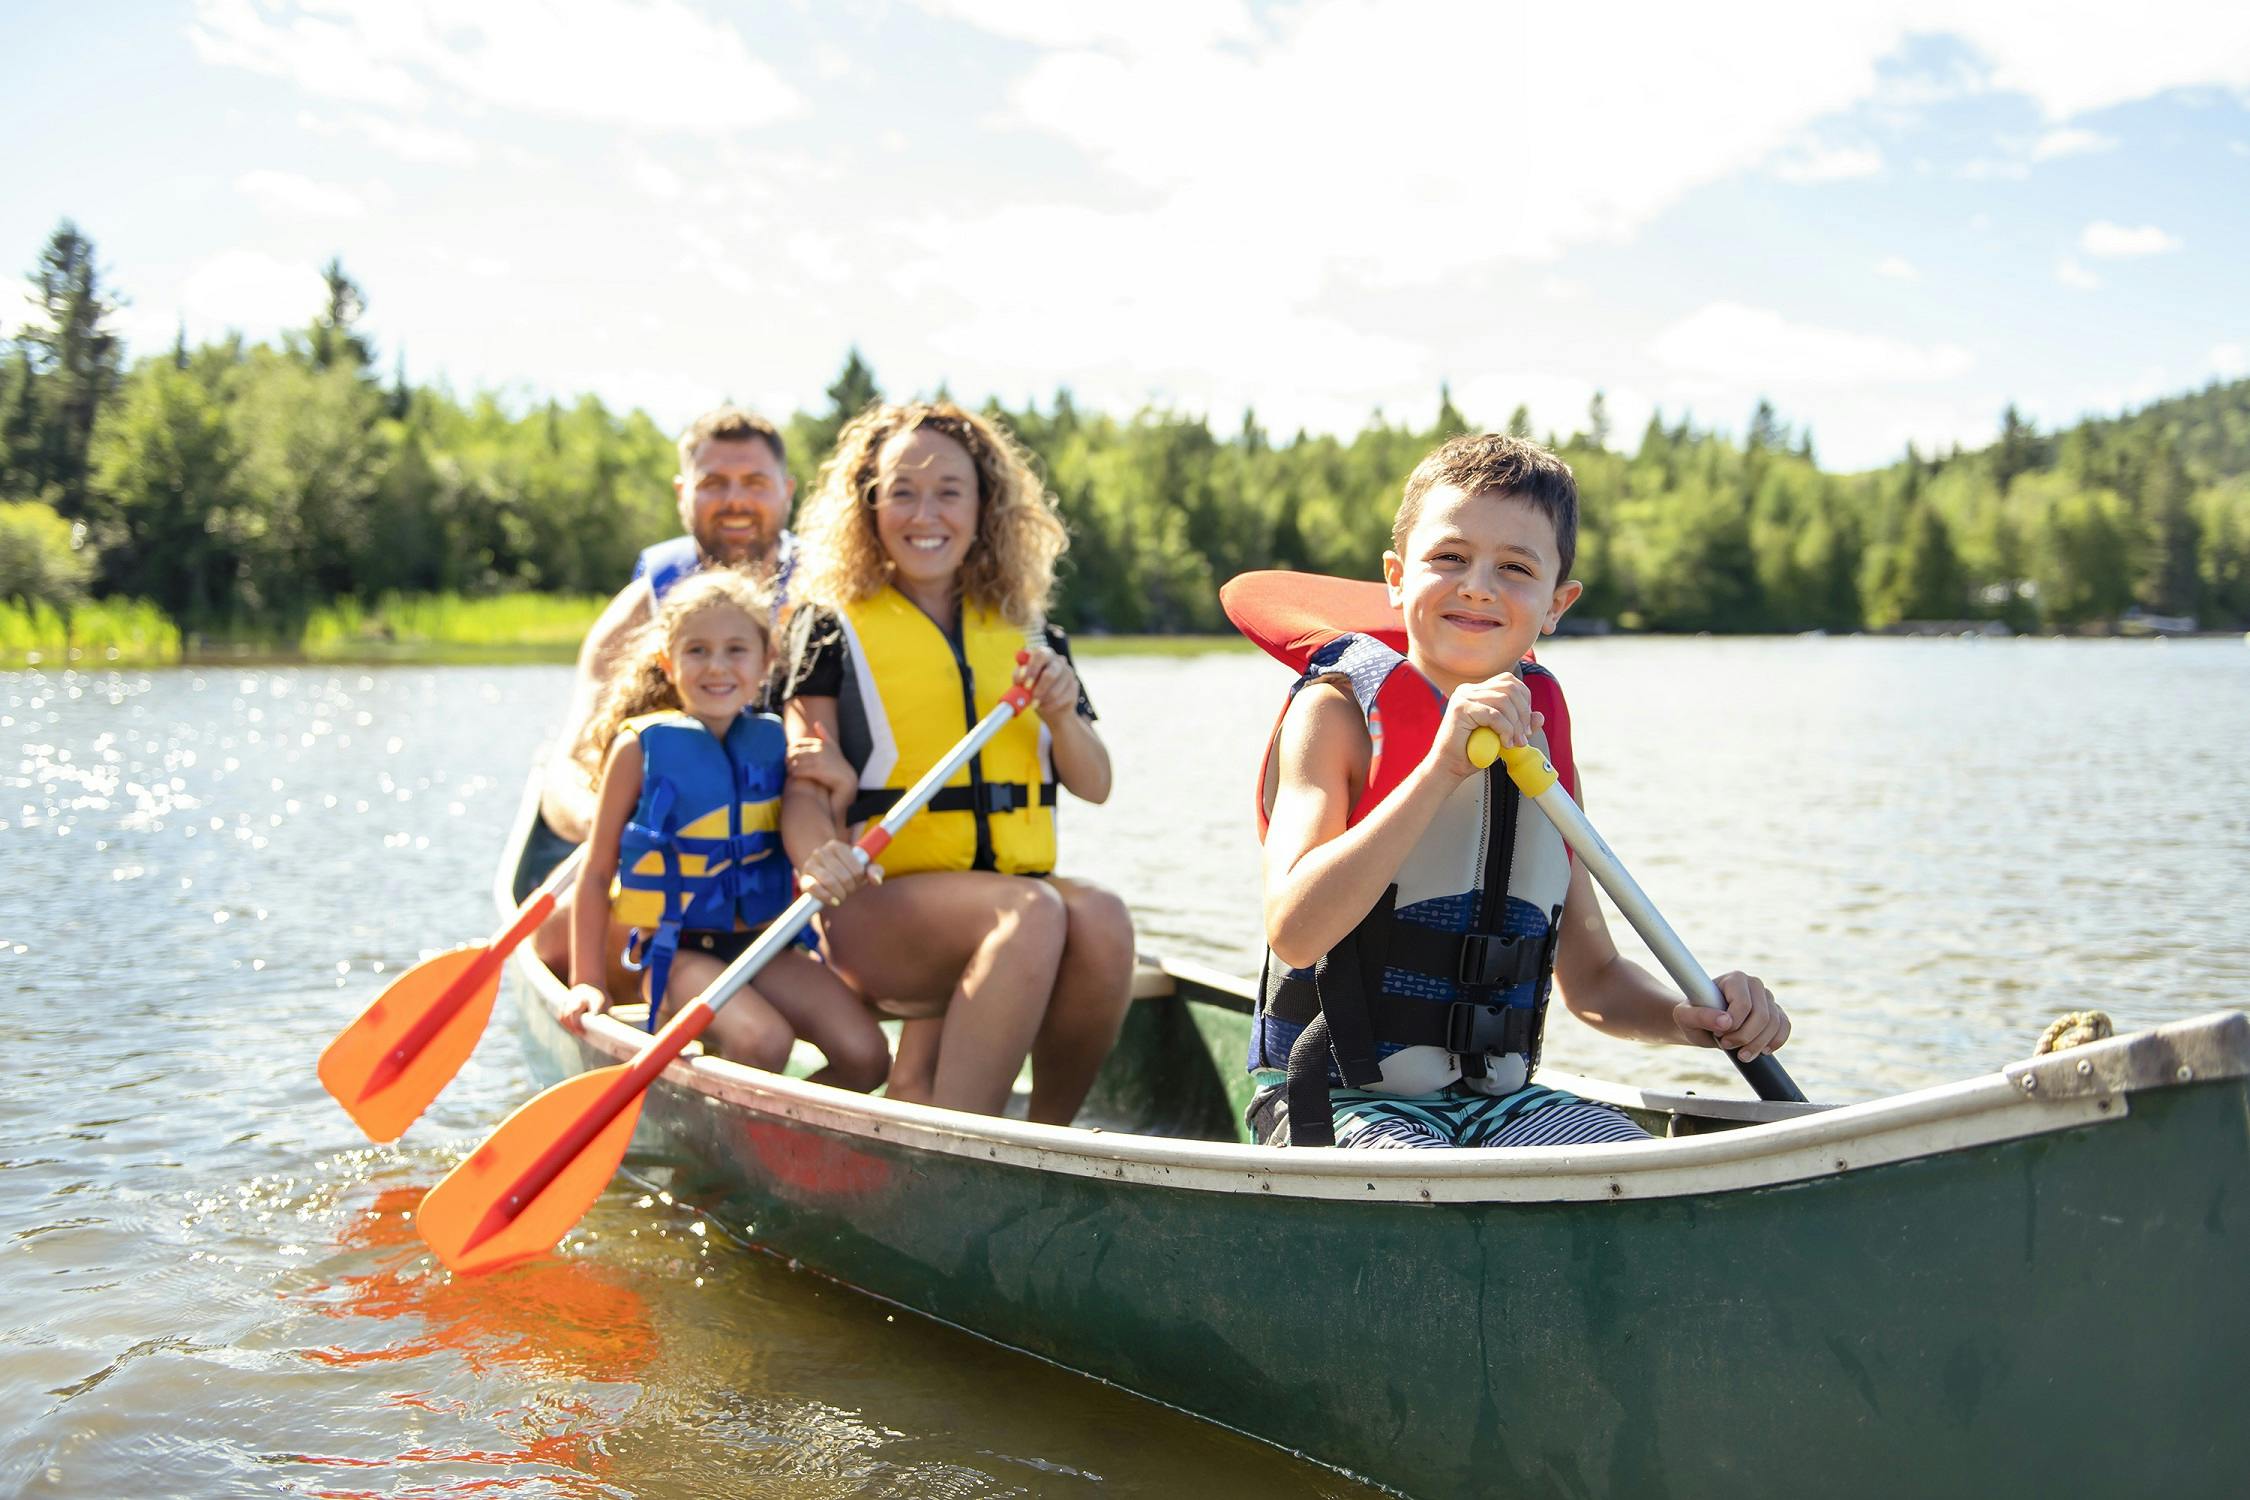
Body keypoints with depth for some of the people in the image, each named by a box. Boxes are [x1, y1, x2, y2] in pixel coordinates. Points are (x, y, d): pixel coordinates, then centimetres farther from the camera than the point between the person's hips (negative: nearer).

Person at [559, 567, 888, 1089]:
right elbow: (596, 872, 1)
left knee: (865, 1055, -16)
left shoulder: (773, 742, 7)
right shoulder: (642, 746, -4)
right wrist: (588, 982, -2)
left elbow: (809, 852, 17)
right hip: (676, 951, -4)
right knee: (763, 1042, -31)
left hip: (764, 947, 5)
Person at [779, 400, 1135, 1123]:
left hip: (1019, 883, 4)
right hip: (880, 904, -4)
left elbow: (1094, 786, 15)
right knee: (1033, 913, -34)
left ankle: (1048, 1138, -13)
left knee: (1101, 919, -30)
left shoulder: (1027, 636, 17)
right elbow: (806, 788, -3)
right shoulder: (835, 629, 6)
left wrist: (1060, 716, -6)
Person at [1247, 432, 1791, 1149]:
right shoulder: (1337, 712, -6)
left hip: (1498, 1099, 5)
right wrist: (1442, 766, -26)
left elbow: (1591, 979, 18)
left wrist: (1689, 1016, -4)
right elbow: (1294, 932, -23)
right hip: (1342, 1098, -5)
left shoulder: (1538, 740, 10)